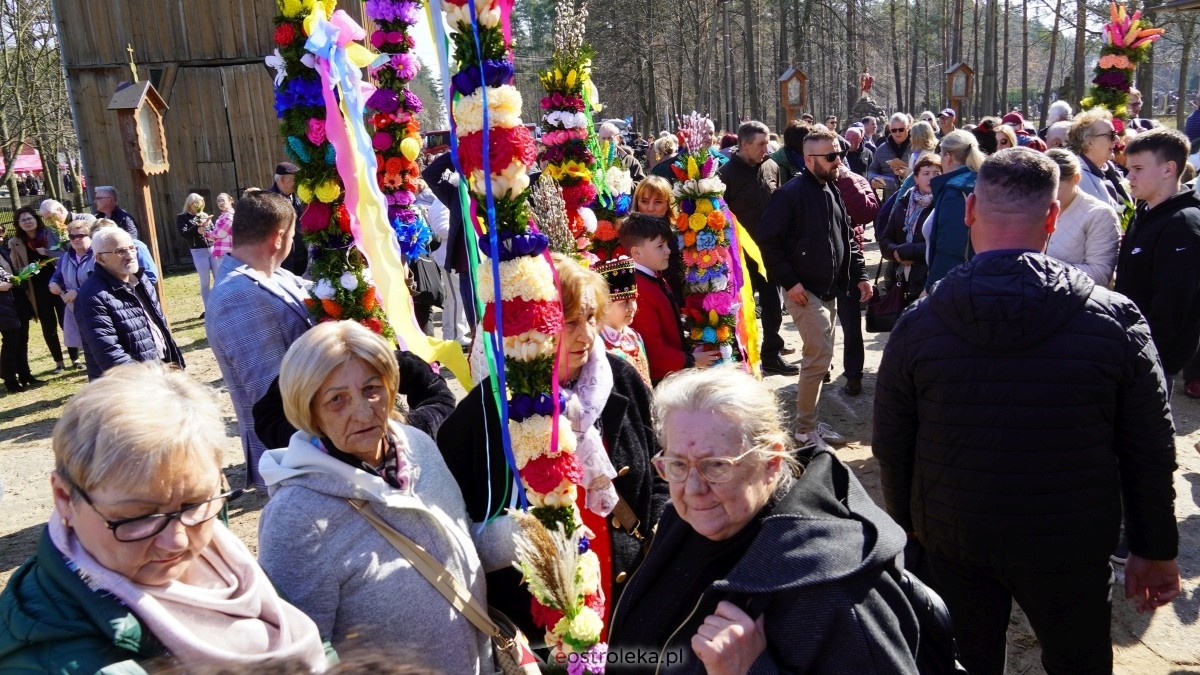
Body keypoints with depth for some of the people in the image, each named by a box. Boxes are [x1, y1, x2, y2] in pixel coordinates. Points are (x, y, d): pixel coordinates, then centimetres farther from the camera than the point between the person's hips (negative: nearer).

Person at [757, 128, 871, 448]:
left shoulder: (833, 191, 12)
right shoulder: (791, 194, -14)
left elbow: (846, 238, 19)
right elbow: (768, 240, -17)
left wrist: (859, 275, 10)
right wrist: (789, 281, -18)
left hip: (828, 290, 9)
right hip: (804, 291, -8)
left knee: (819, 358, 13)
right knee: (819, 357, -9)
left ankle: (809, 423, 26)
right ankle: (805, 430, 4)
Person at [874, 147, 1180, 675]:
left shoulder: (918, 324, -13)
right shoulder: (1115, 319, -14)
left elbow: (891, 447, -5)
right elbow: (1151, 450, -6)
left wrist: (908, 524, 11)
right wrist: (1156, 551, 7)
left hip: (952, 539, 1)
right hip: (1072, 547, 0)